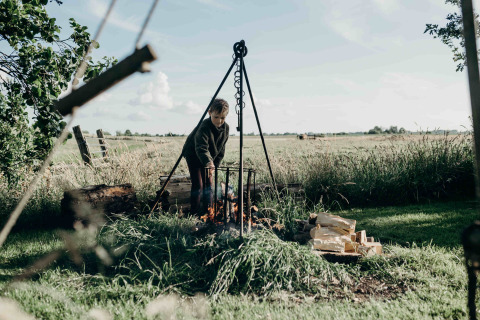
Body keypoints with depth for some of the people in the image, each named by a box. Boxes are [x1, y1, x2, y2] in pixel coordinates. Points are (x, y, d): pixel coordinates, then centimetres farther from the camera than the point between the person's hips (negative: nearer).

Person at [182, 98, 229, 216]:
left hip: (209, 157, 6)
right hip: (193, 155, -6)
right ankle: (194, 213, 1)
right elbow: (201, 148, -44)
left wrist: (215, 164, -4)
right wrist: (209, 164, -58)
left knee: (208, 183, 7)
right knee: (198, 185, -10)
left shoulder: (225, 127, -10)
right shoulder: (204, 127, -32)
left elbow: (221, 149, 0)